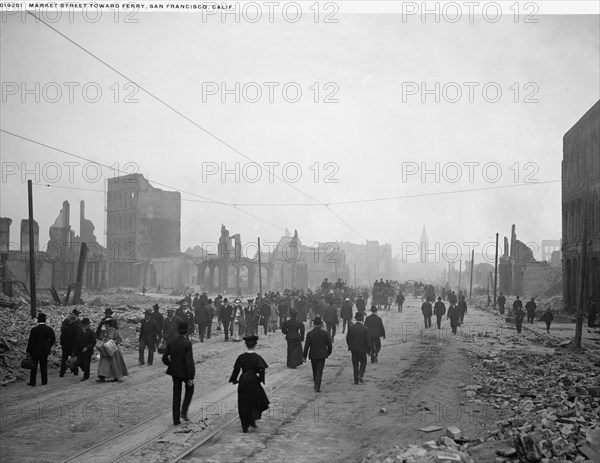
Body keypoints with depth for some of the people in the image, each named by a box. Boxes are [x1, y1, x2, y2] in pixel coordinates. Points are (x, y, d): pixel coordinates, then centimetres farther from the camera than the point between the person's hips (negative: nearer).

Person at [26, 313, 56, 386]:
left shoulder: (34, 329, -12)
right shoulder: (49, 329, -5)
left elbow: (31, 341, -10)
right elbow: (53, 340, -2)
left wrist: (28, 351, -1)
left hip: (35, 351, -2)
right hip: (45, 350, 2)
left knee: (33, 367, 10)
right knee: (44, 367, 11)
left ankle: (32, 382, 15)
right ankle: (44, 381, 15)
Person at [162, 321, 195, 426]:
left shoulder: (171, 342, -3)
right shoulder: (187, 343, -19)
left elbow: (164, 358, 2)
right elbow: (189, 361, -22)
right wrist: (191, 378, -17)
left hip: (174, 372, 4)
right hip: (185, 372, -4)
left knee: (176, 394, 14)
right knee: (189, 389, 21)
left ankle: (176, 419, 15)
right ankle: (183, 412, 8)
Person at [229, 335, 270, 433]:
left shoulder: (241, 357, -2)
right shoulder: (257, 358, -10)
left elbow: (236, 369, 3)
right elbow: (261, 370, -19)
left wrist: (234, 380, 16)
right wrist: (261, 379, -5)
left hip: (243, 382, 3)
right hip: (253, 382, -3)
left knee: (243, 405, 12)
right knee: (257, 401, 19)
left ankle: (245, 427, 13)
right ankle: (252, 419, 6)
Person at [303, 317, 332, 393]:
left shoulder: (309, 334, -8)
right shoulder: (325, 333, -8)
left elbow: (306, 346, -8)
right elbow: (329, 344, -4)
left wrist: (304, 356, 0)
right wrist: (329, 352, 14)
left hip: (313, 355, 1)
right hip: (321, 355, -1)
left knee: (315, 370, 18)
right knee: (319, 371, 0)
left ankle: (316, 385, 31)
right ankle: (317, 386, -12)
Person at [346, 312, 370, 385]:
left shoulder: (351, 328, -5)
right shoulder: (365, 329, -13)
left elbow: (348, 338, 0)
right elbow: (367, 340, -10)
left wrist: (350, 346, 16)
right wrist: (369, 350, 2)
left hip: (353, 349, 3)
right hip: (362, 349, -3)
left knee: (355, 364, 12)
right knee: (363, 362, 16)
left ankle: (356, 380, 13)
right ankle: (360, 375, -4)